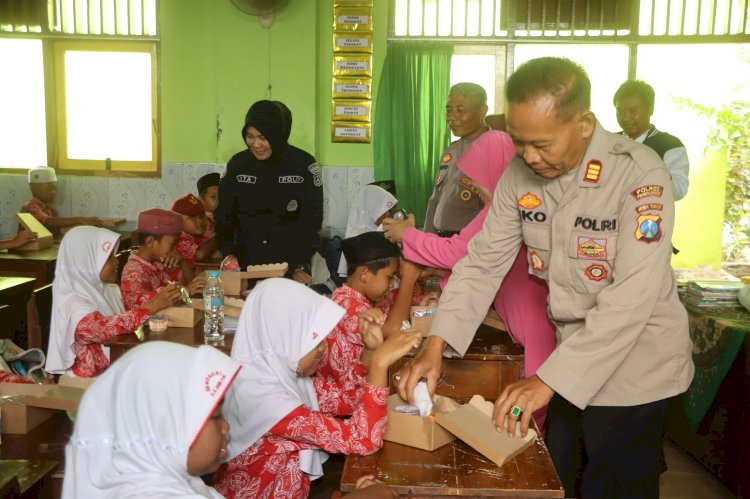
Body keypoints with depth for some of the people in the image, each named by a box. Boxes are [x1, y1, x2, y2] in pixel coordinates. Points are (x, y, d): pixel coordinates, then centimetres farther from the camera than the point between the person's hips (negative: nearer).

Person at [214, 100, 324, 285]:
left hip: (290, 267, -2)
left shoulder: (304, 165, -8)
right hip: (246, 264, 2)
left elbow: (311, 220, -6)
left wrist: (300, 267, -12)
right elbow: (224, 215, 5)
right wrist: (228, 254, -8)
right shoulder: (237, 164, 0)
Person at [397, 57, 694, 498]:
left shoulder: (641, 176, -24)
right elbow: (483, 262, -5)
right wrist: (435, 345, -15)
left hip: (636, 361, -5)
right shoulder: (520, 174, -7)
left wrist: (551, 378, -30)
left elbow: (632, 299, -29)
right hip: (572, 352, 6)